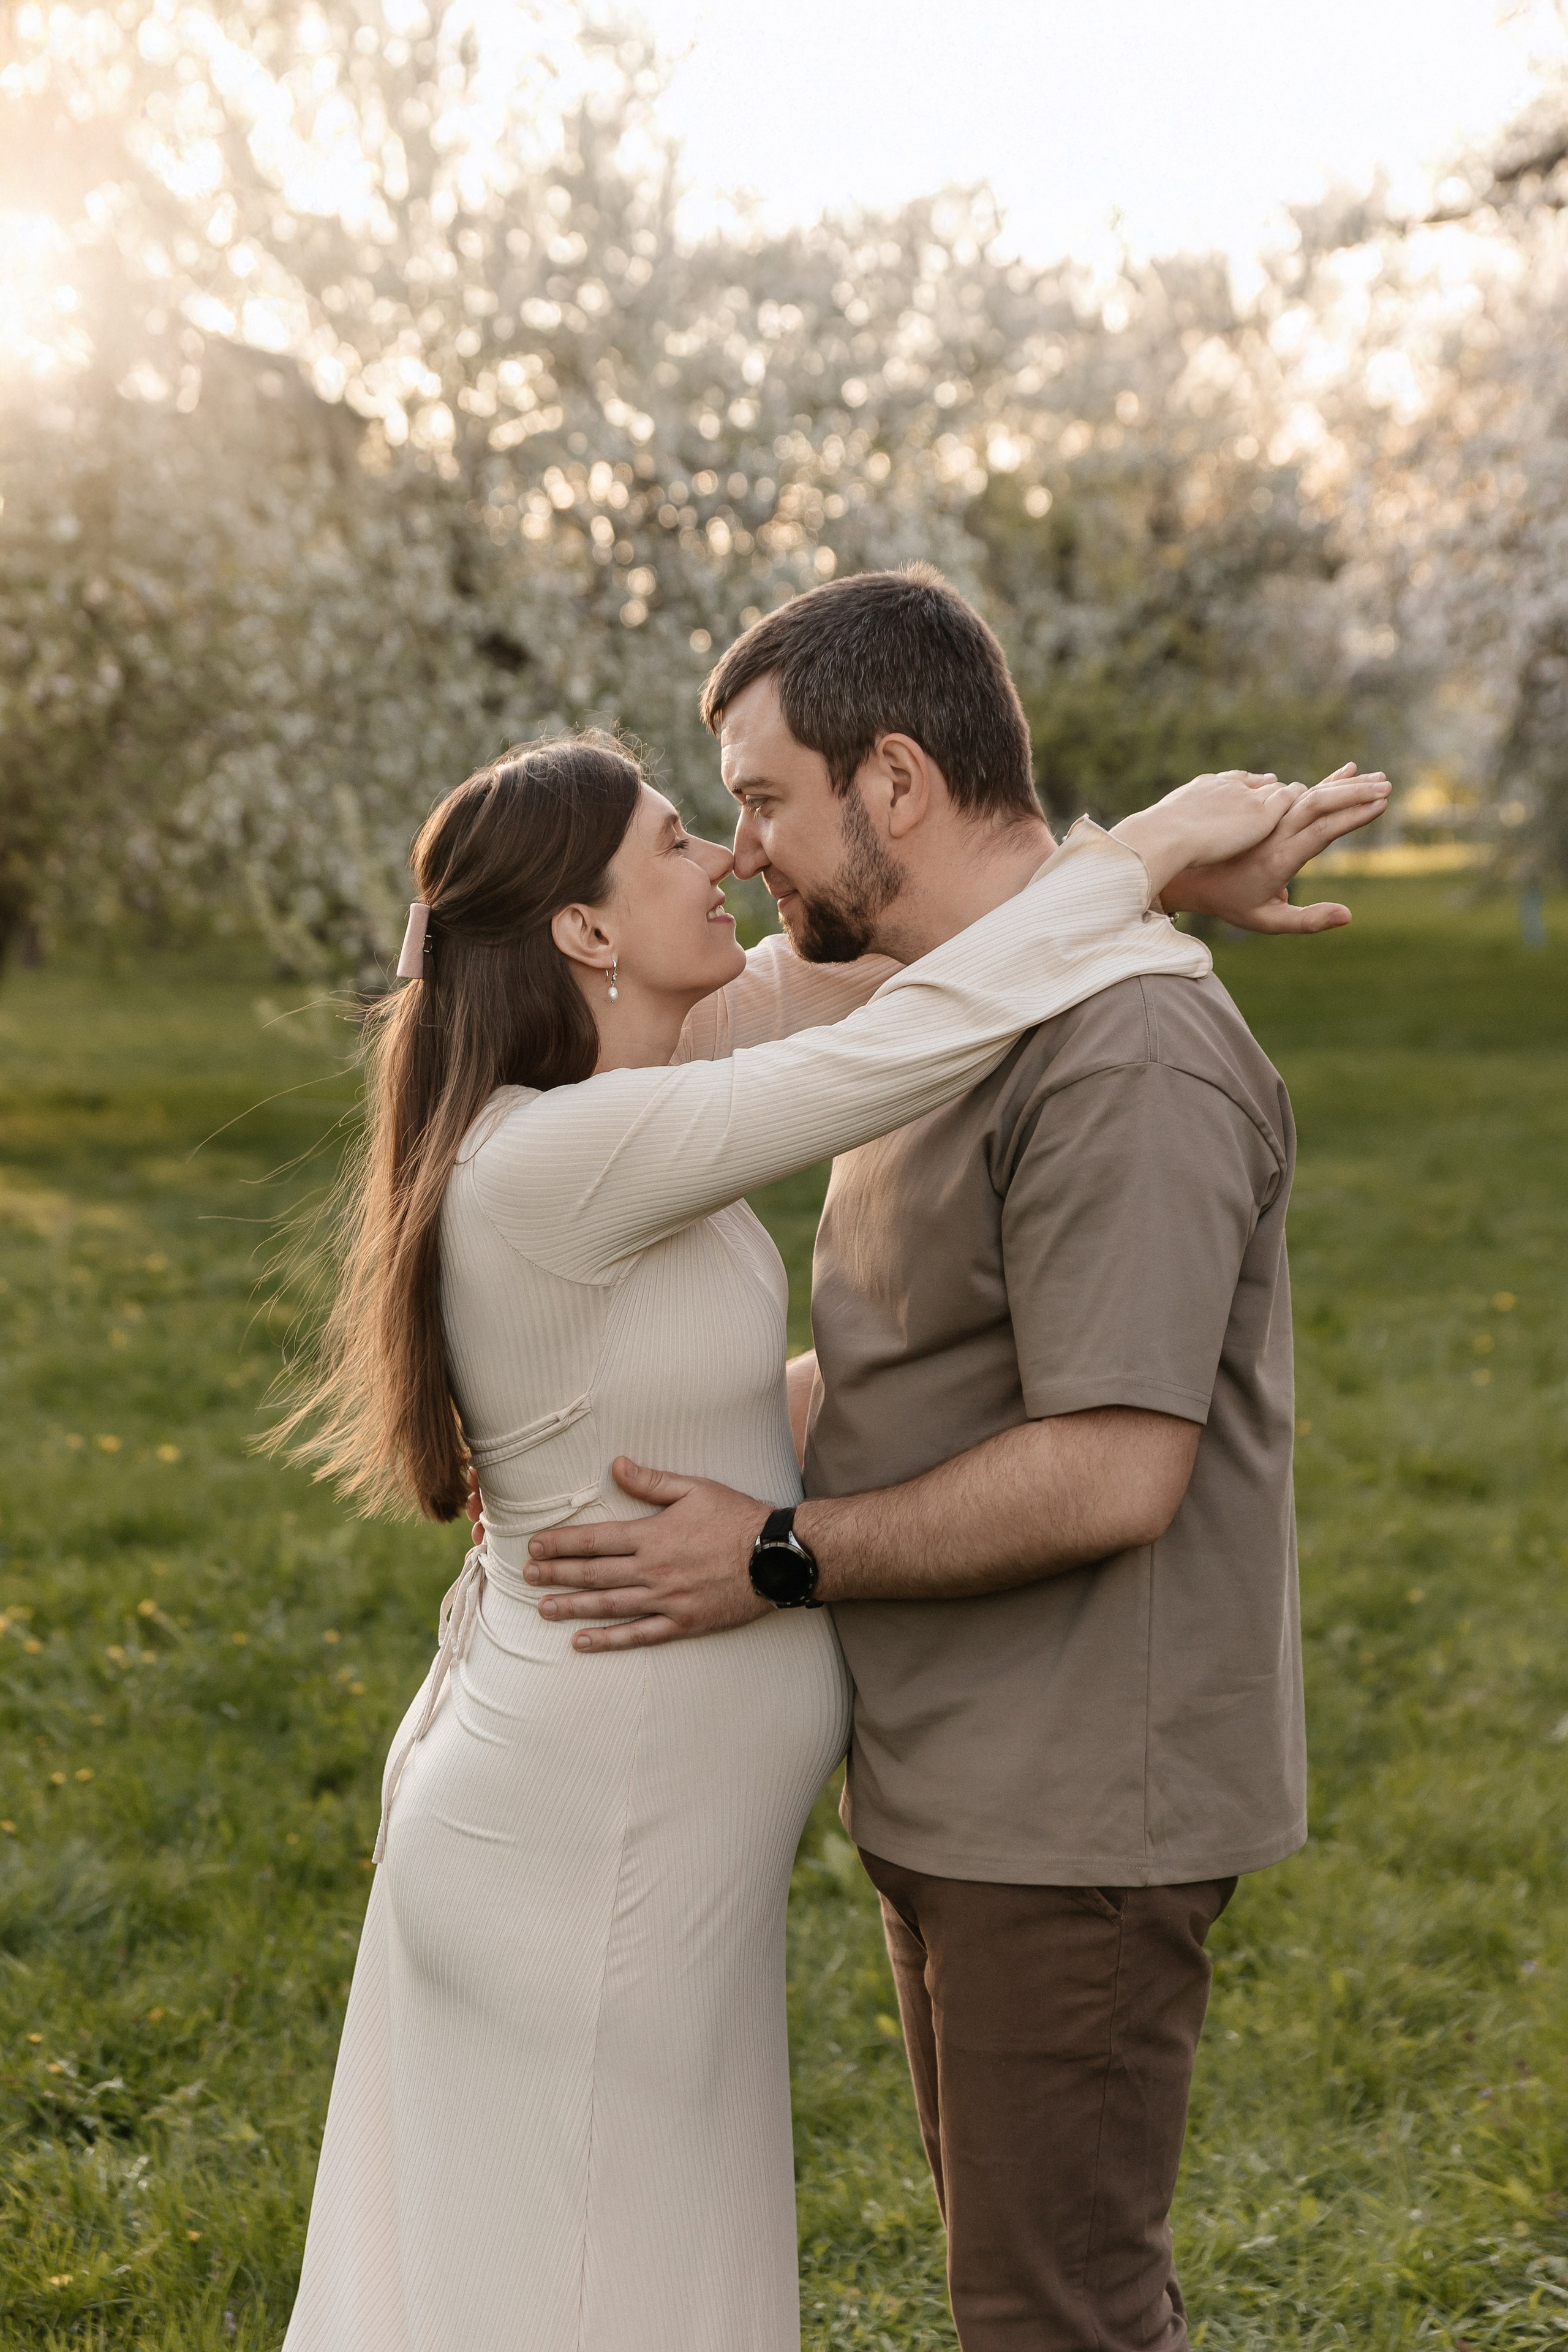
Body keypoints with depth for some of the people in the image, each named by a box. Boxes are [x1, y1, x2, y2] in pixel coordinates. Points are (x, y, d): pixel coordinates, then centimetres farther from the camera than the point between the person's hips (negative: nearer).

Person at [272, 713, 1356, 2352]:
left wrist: (1162, 863, 2)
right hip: (587, 1850, -10)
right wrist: (1146, 850, -15)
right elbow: (896, 1050, -27)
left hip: (584, 1814, 10)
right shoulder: (554, 1158, -24)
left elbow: (836, 968, 10)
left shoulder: (601, 1099, 3)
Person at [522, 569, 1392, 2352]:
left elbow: (1111, 1474, -26)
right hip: (954, 1785, 10)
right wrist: (650, 1449, 8)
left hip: (1073, 1808, -10)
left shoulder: (1128, 1057, -22)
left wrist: (777, 1558, -18)